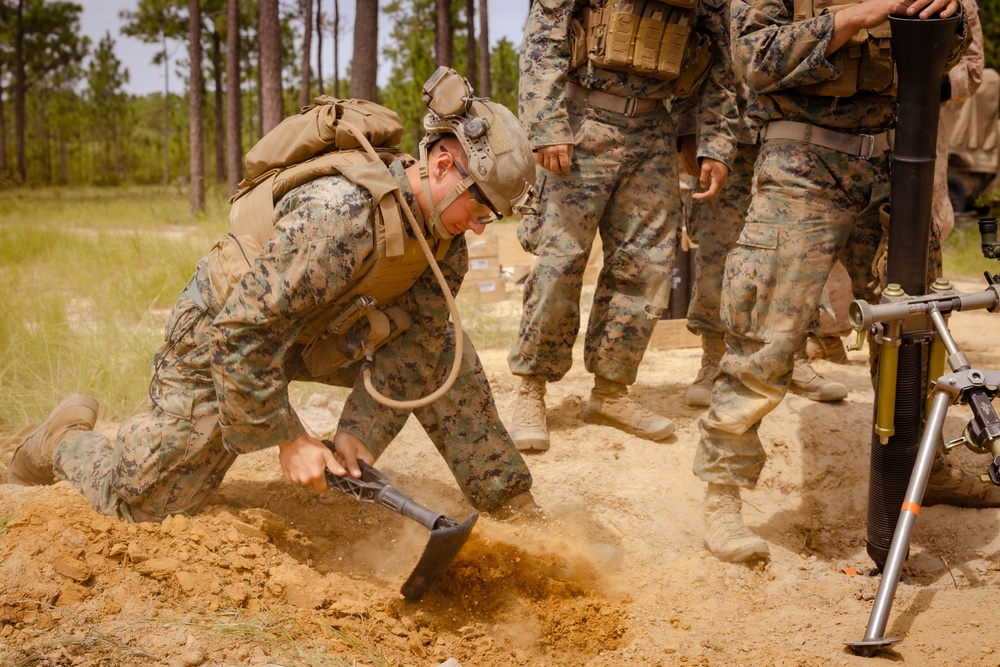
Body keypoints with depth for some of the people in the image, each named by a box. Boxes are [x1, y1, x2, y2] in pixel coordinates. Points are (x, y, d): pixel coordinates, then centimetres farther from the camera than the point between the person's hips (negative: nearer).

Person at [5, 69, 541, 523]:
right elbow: (242, 338, -36)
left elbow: (414, 343, -8)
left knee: (445, 355, -5)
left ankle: (507, 503, 8)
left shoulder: (447, 236, -13)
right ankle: (66, 438, 29)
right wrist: (289, 440, -28)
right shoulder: (338, 213, -40)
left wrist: (358, 431, -19)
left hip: (321, 330, 7)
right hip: (220, 335, -7)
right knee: (142, 503, -1)